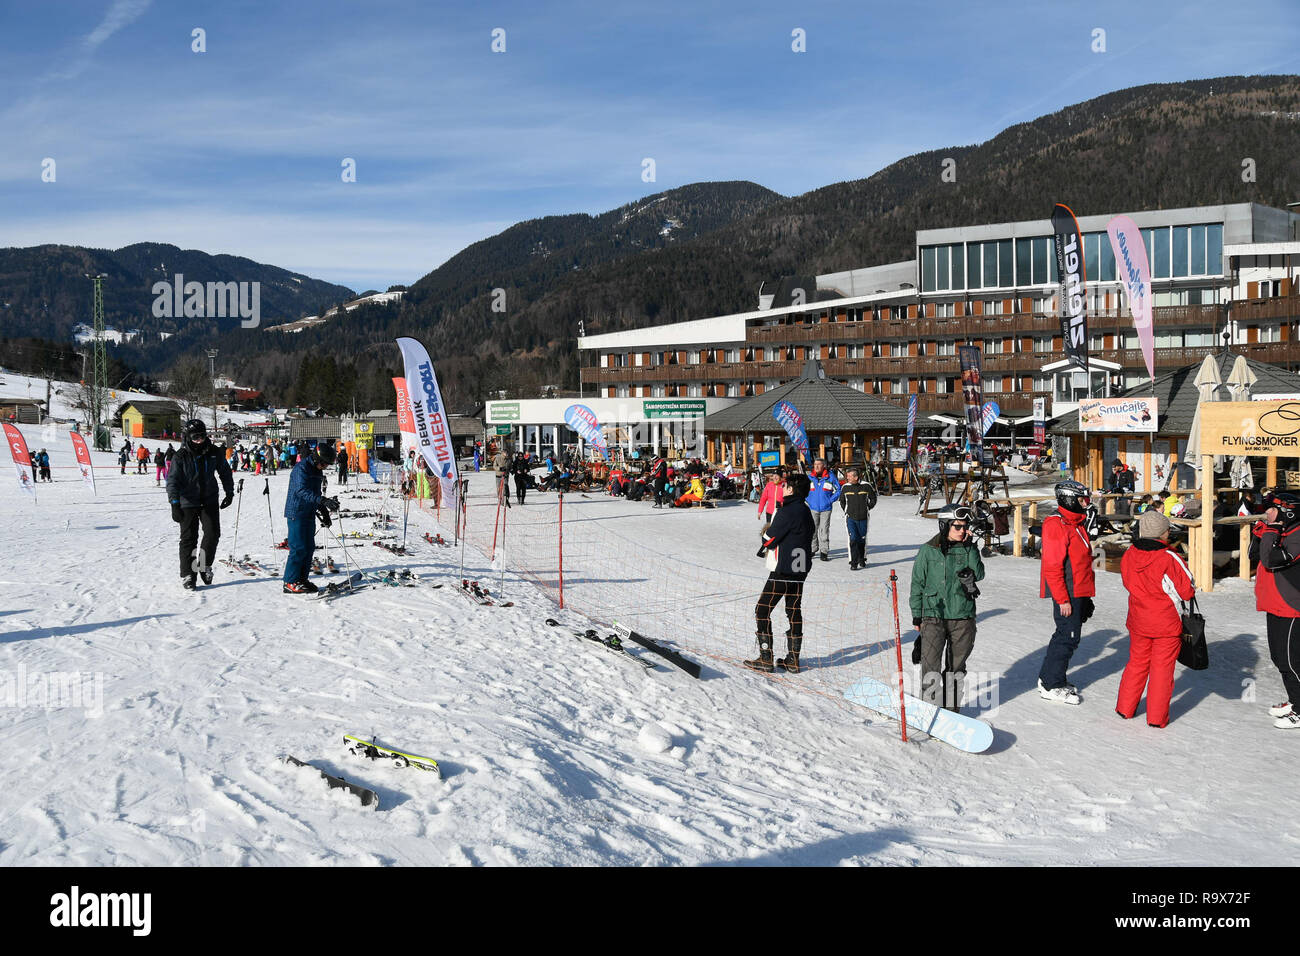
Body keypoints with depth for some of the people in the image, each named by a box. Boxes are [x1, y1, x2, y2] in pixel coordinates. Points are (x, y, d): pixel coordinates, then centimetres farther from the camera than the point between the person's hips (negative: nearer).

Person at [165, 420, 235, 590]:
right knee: (188, 538, -1)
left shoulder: (214, 454, 1)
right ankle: (187, 574, 9)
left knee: (213, 533, -7)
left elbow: (225, 472, 16)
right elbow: (172, 481, -9)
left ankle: (205, 565, 15)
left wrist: (229, 493, 15)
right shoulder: (181, 457, -8)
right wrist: (175, 504, -17)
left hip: (209, 501, 3)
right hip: (188, 503, -3)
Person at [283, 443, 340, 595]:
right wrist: (324, 501, -41)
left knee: (309, 547, 9)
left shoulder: (317, 470, 12)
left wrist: (324, 511, 18)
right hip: (297, 513, -9)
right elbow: (302, 491, -31)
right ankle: (290, 583, -4)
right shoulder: (301, 468, -17)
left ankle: (302, 579, 17)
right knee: (299, 548, -9)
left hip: (309, 514, 9)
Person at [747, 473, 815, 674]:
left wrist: (766, 534, 7)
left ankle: (766, 659, -3)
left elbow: (768, 540, -14)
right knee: (794, 612, 12)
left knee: (762, 610, -2)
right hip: (800, 569, 9)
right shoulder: (805, 510, 10)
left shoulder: (787, 512, -17)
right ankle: (793, 661, 16)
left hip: (783, 569, -9)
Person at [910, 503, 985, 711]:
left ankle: (951, 708, 24)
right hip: (934, 615, -2)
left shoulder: (968, 549, 5)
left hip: (963, 617, 3)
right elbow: (917, 583, 3)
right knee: (931, 666, -8)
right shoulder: (928, 550, -2)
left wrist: (970, 548, -13)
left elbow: (979, 574, -9)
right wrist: (916, 615, 2)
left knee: (956, 666, 11)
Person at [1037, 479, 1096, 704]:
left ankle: (1049, 678, 26)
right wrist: (1063, 599, -23)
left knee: (1067, 635, 15)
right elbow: (1053, 565, -21)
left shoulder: (1074, 523, 15)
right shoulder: (1056, 525, -17)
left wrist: (1085, 597, 22)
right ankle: (1051, 686, 3)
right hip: (1067, 593, -10)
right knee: (1068, 637, -6)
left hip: (1078, 592, 10)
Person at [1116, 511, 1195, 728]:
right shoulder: (1170, 559, -19)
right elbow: (1187, 591, -10)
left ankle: (1125, 708, 26)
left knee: (1137, 663, 19)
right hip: (1167, 624, -4)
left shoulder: (1128, 556, -5)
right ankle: (1156, 717, 12)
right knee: (1162, 668, 7)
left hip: (1138, 622, 4)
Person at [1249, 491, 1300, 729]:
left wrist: (1270, 533, -21)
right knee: (1279, 657, 18)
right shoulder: (1280, 532, 11)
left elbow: (1272, 560, -28)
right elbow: (1255, 555, 18)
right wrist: (1260, 532, 6)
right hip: (1275, 607, 10)